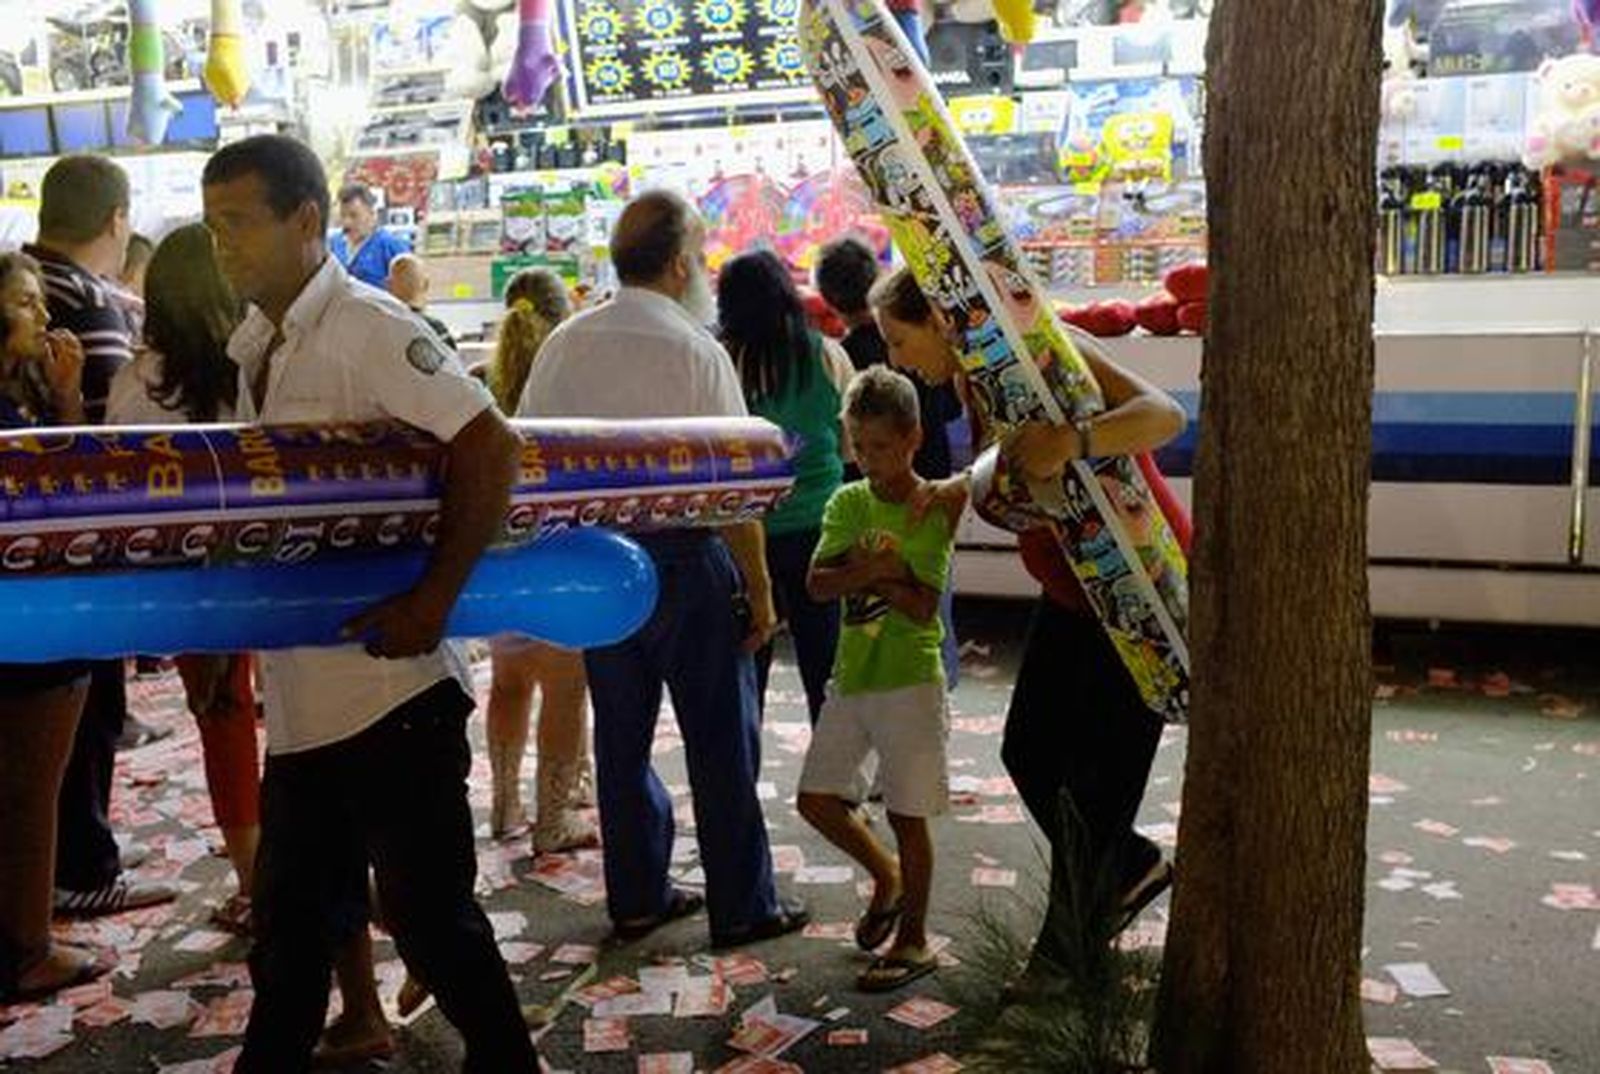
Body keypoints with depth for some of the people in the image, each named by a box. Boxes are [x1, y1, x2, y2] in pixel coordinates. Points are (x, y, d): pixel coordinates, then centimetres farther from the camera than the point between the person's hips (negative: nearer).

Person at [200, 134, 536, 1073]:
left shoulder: (366, 328, -13)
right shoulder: (256, 350, 13)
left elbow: (492, 448, -22)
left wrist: (434, 601, -24)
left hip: (393, 685, -8)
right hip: (302, 695, 8)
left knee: (431, 915, 3)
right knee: (293, 923, 20)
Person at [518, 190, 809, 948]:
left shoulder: (563, 346, 1)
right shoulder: (695, 351, -14)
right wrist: (759, 590, -7)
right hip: (683, 556, -5)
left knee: (621, 735, 15)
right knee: (720, 741, 7)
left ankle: (635, 899, 28)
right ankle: (740, 907, 18)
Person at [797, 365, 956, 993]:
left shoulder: (933, 511, -8)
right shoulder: (848, 503, 5)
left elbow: (922, 607, -15)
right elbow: (817, 584, -6)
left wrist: (873, 570, -15)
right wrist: (874, 568, -20)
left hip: (911, 681, -5)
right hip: (851, 676, 6)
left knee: (907, 814, 2)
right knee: (816, 799, 8)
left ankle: (913, 939, 19)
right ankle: (886, 877, 33)